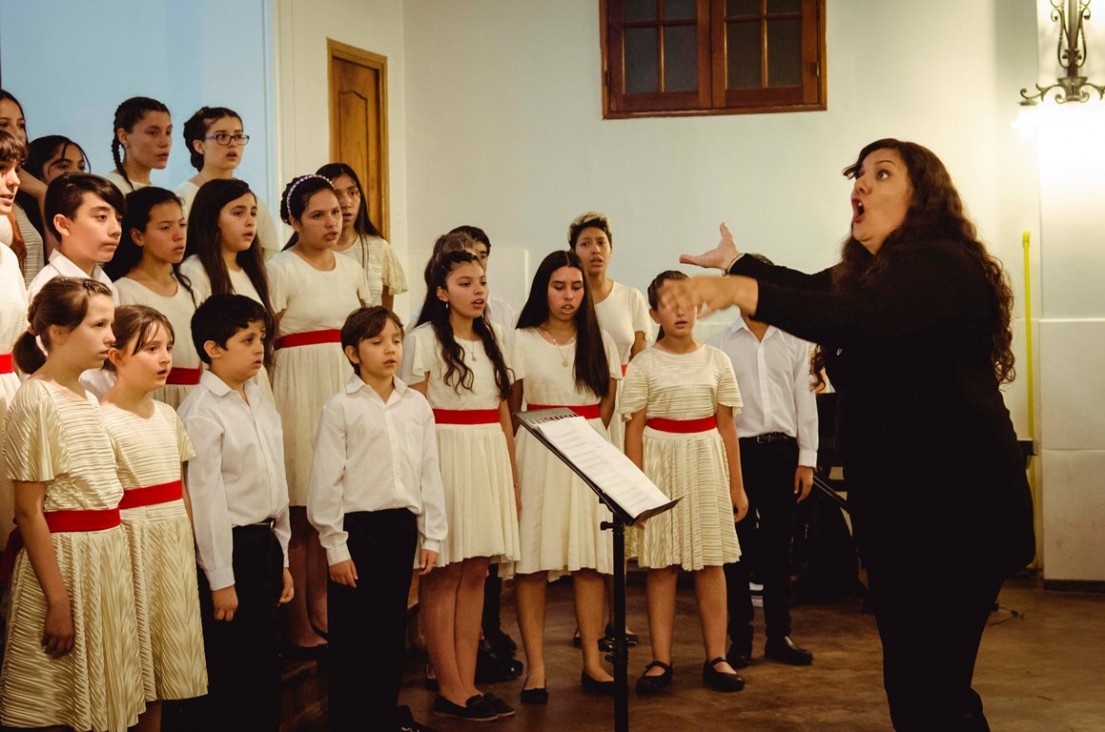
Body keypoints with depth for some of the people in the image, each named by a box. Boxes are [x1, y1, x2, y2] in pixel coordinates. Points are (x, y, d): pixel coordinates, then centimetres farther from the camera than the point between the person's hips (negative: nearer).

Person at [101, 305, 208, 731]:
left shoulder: (168, 417, 9)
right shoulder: (104, 424, -13)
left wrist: (188, 551, 10)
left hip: (175, 552, 7)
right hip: (135, 551, -7)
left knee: (162, 670, 12)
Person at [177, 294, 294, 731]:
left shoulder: (260, 403, 10)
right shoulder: (201, 413, -14)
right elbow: (205, 500, -16)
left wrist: (282, 558, 15)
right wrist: (221, 580, -16)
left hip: (265, 543, 8)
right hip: (230, 546, -8)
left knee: (264, 662, 15)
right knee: (229, 670, 2)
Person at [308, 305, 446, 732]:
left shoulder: (417, 406, 7)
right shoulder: (340, 408, -6)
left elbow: (430, 473, 10)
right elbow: (326, 481, -7)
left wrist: (431, 536, 8)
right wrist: (335, 546, -9)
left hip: (402, 525, 4)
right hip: (358, 525, -4)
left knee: (392, 628, 12)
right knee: (352, 632, 3)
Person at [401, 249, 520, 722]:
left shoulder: (492, 339, 14)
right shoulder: (424, 340, -4)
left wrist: (513, 478, 15)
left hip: (490, 458, 6)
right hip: (446, 457, -6)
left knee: (476, 572, 6)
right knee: (444, 574, -1)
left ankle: (467, 684, 12)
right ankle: (450, 689, 4)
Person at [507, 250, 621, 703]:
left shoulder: (599, 341, 10)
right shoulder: (522, 342, 2)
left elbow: (608, 402, 13)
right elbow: (510, 408, 2)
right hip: (538, 455, -2)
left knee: (591, 560, 2)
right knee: (532, 562, -5)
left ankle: (592, 661, 8)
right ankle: (535, 666, -1)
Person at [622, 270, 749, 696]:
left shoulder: (715, 361, 5)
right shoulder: (644, 365, -1)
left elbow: (726, 427, 7)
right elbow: (634, 430, -2)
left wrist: (736, 485, 7)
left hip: (707, 462, 2)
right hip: (661, 463, -2)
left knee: (711, 561, 3)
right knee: (661, 565, 1)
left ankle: (716, 658, 10)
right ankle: (661, 661, 6)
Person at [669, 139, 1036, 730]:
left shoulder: (943, 265, -15)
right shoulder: (867, 273, 14)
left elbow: (864, 321, -33)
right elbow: (813, 289, 36)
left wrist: (745, 291, -43)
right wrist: (738, 263, 50)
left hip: (954, 507, -10)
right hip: (895, 503, 10)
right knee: (914, 679, 14)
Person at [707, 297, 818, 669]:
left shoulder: (794, 343, 9)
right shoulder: (718, 344, 3)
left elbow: (805, 402, 8)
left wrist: (806, 460, 4)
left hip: (782, 450, 2)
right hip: (737, 449, -2)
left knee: (779, 546, 8)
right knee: (738, 546, 3)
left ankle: (779, 635, 17)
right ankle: (740, 638, 10)